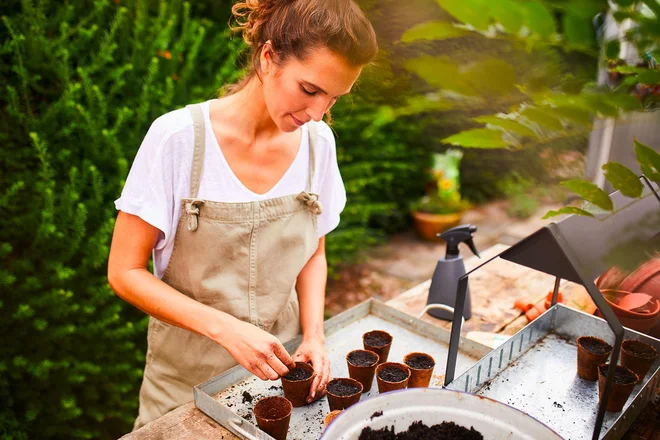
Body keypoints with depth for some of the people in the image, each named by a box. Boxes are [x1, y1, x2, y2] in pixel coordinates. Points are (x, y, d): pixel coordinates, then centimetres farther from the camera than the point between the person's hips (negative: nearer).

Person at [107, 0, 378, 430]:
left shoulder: (318, 141, -9)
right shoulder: (178, 138, -21)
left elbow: (313, 255, 4)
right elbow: (125, 272, -15)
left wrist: (313, 333, -12)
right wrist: (226, 328, -26)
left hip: (276, 366, 4)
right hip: (191, 377, -3)